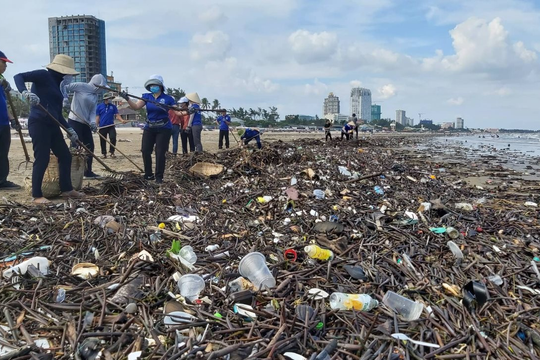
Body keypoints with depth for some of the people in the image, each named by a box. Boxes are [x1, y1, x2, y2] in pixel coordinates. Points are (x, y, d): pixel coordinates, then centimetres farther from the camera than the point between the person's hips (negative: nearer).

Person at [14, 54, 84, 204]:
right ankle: (37, 196, 0)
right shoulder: (44, 75, -3)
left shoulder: (56, 85, 20)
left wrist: (70, 130, 18)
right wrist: (25, 92, -32)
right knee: (42, 159, -9)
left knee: (65, 156, 9)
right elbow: (18, 77, -14)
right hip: (39, 123, -9)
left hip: (52, 125, 9)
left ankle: (66, 189, 19)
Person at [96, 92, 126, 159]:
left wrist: (122, 120, -18)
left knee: (113, 138, -15)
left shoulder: (113, 106, 8)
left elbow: (117, 115, 2)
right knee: (102, 140, 4)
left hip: (111, 126, 0)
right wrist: (97, 126, -2)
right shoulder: (99, 106, 4)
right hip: (102, 127, 0)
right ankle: (104, 153, 16)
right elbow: (97, 117, 5)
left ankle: (112, 152, -2)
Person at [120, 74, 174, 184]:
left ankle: (159, 177, 7)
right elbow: (136, 106, -7)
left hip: (164, 129, -4)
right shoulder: (147, 97, 3)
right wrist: (127, 99, -22)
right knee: (145, 151, 1)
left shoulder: (168, 98, -5)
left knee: (160, 153, -4)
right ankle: (148, 175, 16)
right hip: (149, 128, 4)